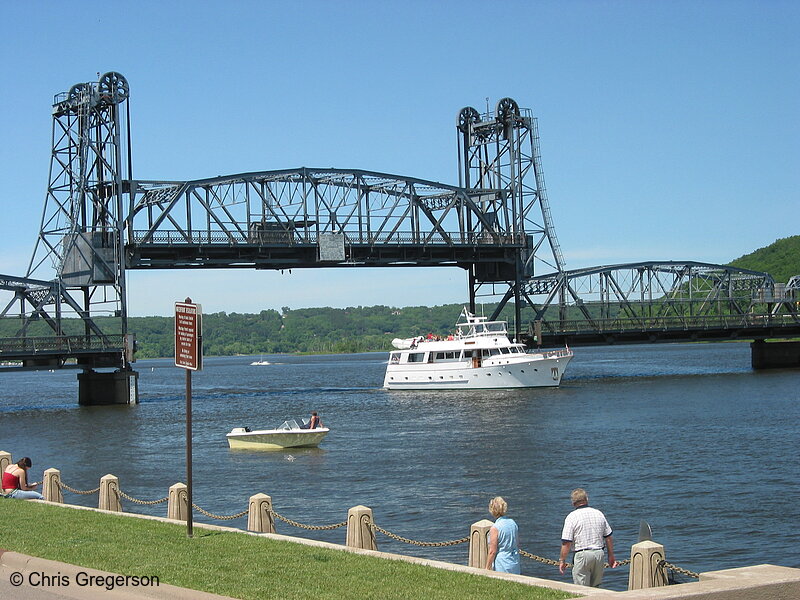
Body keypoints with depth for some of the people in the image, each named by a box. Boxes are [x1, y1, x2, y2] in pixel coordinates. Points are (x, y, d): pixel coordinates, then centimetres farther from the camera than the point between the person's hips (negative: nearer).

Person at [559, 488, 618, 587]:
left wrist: (562, 560, 0)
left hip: (582, 555, -5)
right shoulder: (599, 514, 8)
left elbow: (566, 543, -11)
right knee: (596, 587, 15)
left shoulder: (571, 517, -7)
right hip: (599, 553, 5)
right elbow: (608, 537, 13)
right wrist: (611, 556, 24)